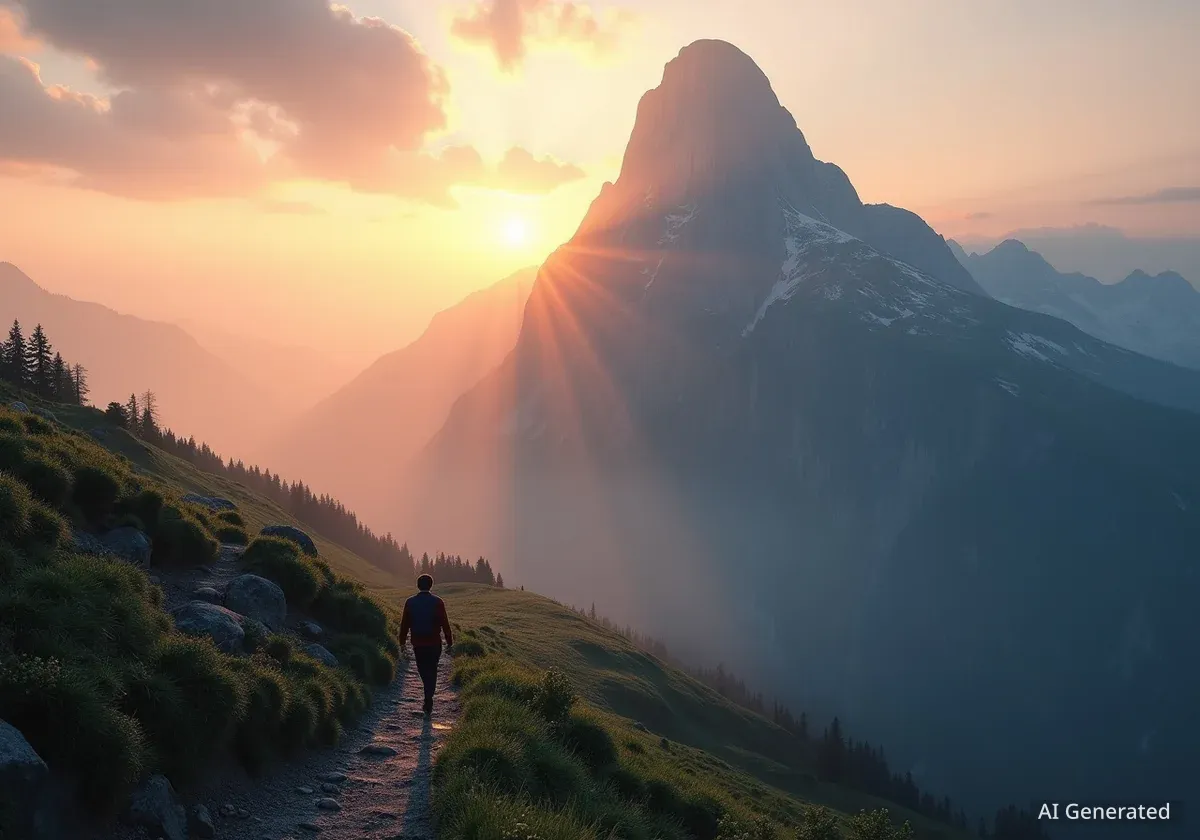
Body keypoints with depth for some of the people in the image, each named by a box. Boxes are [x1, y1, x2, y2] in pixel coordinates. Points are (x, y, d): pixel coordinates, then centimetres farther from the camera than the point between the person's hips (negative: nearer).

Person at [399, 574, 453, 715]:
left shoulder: (410, 602, -4)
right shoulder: (437, 602, -10)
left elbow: (404, 624, 0)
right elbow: (445, 624, -9)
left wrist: (402, 642, 9)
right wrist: (449, 642, -1)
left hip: (417, 644, 1)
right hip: (434, 644, -1)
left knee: (423, 670, 19)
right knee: (432, 671, 8)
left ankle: (429, 698, 30)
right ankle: (428, 706, 3)